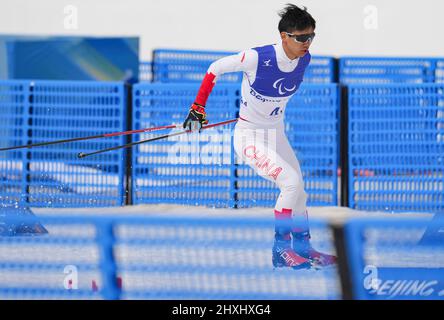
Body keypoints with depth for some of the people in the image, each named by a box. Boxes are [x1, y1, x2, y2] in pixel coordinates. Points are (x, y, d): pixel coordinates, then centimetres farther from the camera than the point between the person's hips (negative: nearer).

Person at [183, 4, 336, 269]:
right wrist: (198, 106, -13)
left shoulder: (304, 59, -8)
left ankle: (302, 248, 30)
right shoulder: (258, 58, -27)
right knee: (292, 183, -19)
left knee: (299, 193, 12)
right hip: (250, 138, -7)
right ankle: (281, 250, -9)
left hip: (277, 135, 7)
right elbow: (216, 68, -14)